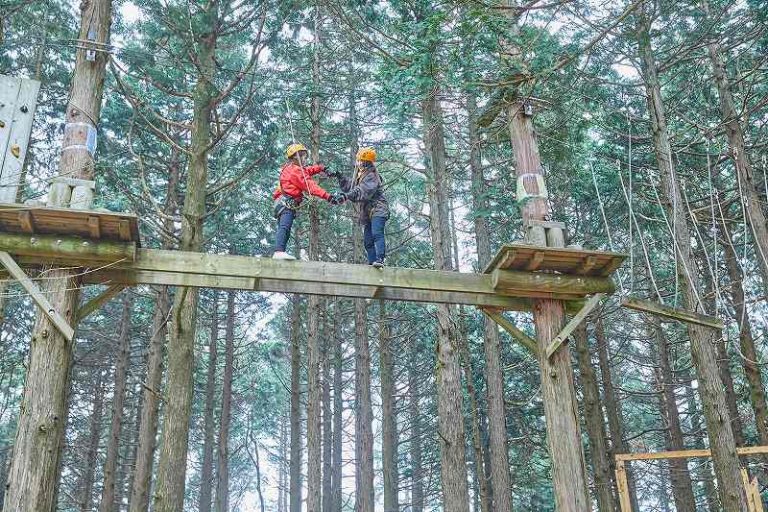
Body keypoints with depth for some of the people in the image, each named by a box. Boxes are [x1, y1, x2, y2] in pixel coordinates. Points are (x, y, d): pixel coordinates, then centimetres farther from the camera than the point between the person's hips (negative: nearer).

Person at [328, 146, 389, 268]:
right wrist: (339, 176, 20)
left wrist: (347, 196, -33)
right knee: (368, 240, 5)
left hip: (377, 210, -10)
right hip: (366, 213, 10)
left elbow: (364, 193, -27)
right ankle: (372, 262, 6)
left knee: (377, 234, -24)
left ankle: (380, 259, -33)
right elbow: (348, 186, 31)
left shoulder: (371, 176, -13)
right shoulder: (359, 175, 18)